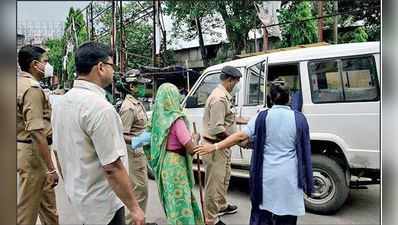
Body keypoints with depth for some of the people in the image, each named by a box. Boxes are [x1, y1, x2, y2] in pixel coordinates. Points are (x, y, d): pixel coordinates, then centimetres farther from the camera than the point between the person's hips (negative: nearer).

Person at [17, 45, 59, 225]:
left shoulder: (21, 83, 10)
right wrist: (51, 168, -24)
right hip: (33, 152, -10)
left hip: (28, 150, 10)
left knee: (47, 202, 21)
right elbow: (37, 133, -26)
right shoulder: (32, 88, -20)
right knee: (27, 209, 5)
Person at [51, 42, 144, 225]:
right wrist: (134, 208, -18)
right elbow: (112, 167, -27)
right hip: (101, 203, -8)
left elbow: (60, 149, 11)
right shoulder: (100, 106, -26)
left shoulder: (61, 102, 2)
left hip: (76, 195, 8)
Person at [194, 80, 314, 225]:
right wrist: (306, 179, 12)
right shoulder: (299, 118, -1)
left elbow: (241, 136, -13)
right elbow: (304, 149, 3)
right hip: (290, 176, 1)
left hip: (266, 174, 0)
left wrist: (214, 147, -12)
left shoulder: (263, 117, -5)